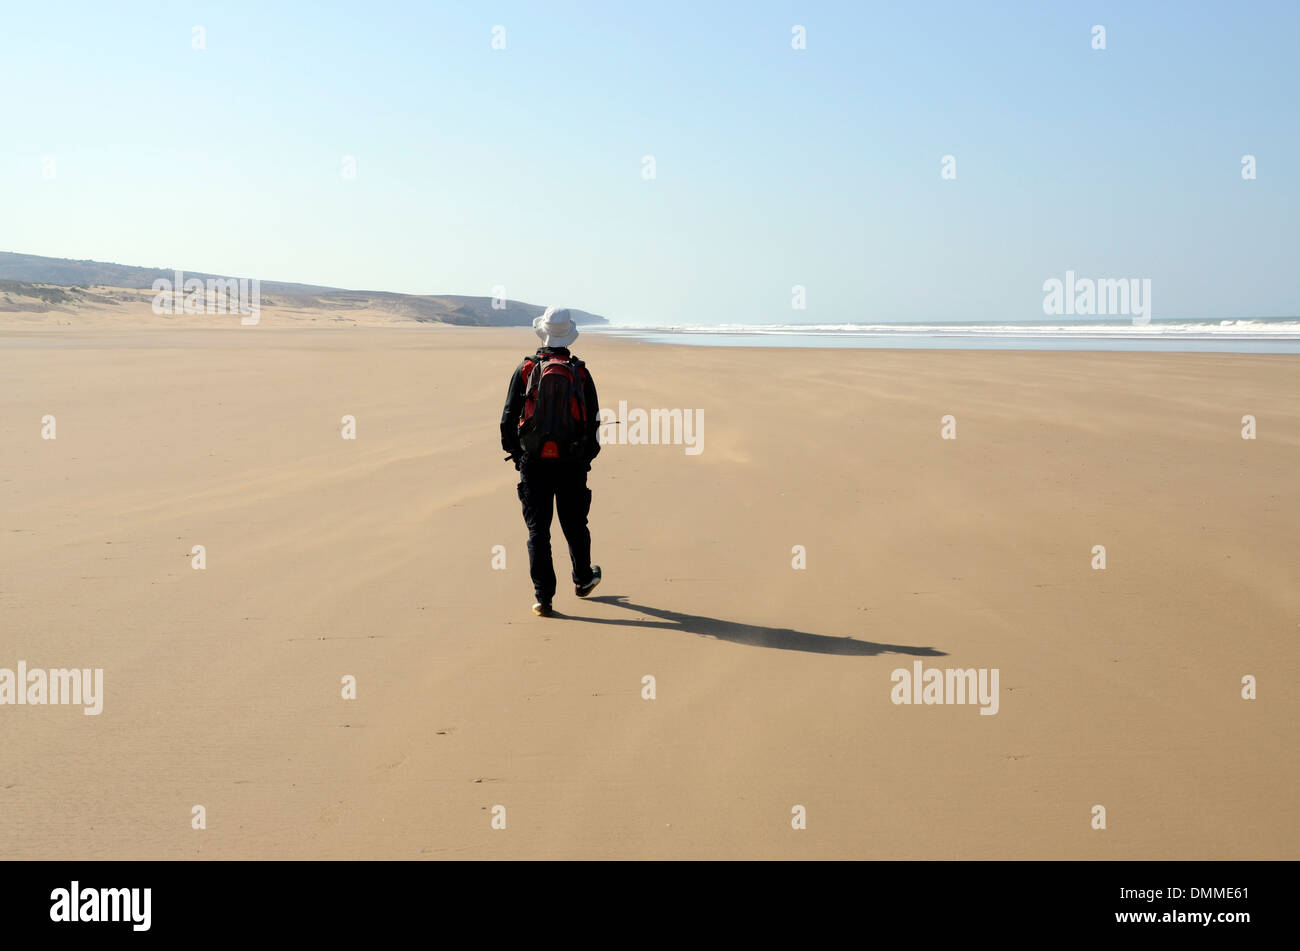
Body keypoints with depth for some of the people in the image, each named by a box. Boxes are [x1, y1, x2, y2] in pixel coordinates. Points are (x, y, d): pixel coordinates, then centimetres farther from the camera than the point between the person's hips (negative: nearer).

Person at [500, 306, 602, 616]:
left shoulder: (525, 370, -3)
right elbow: (592, 419, 3)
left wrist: (514, 452, 12)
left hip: (534, 462, -1)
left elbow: (508, 418, -1)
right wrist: (587, 456, 16)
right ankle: (582, 579, 36)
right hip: (572, 462, 1)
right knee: (575, 524, 18)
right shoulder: (580, 373, 0)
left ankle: (543, 598, -1)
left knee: (538, 529, 2)